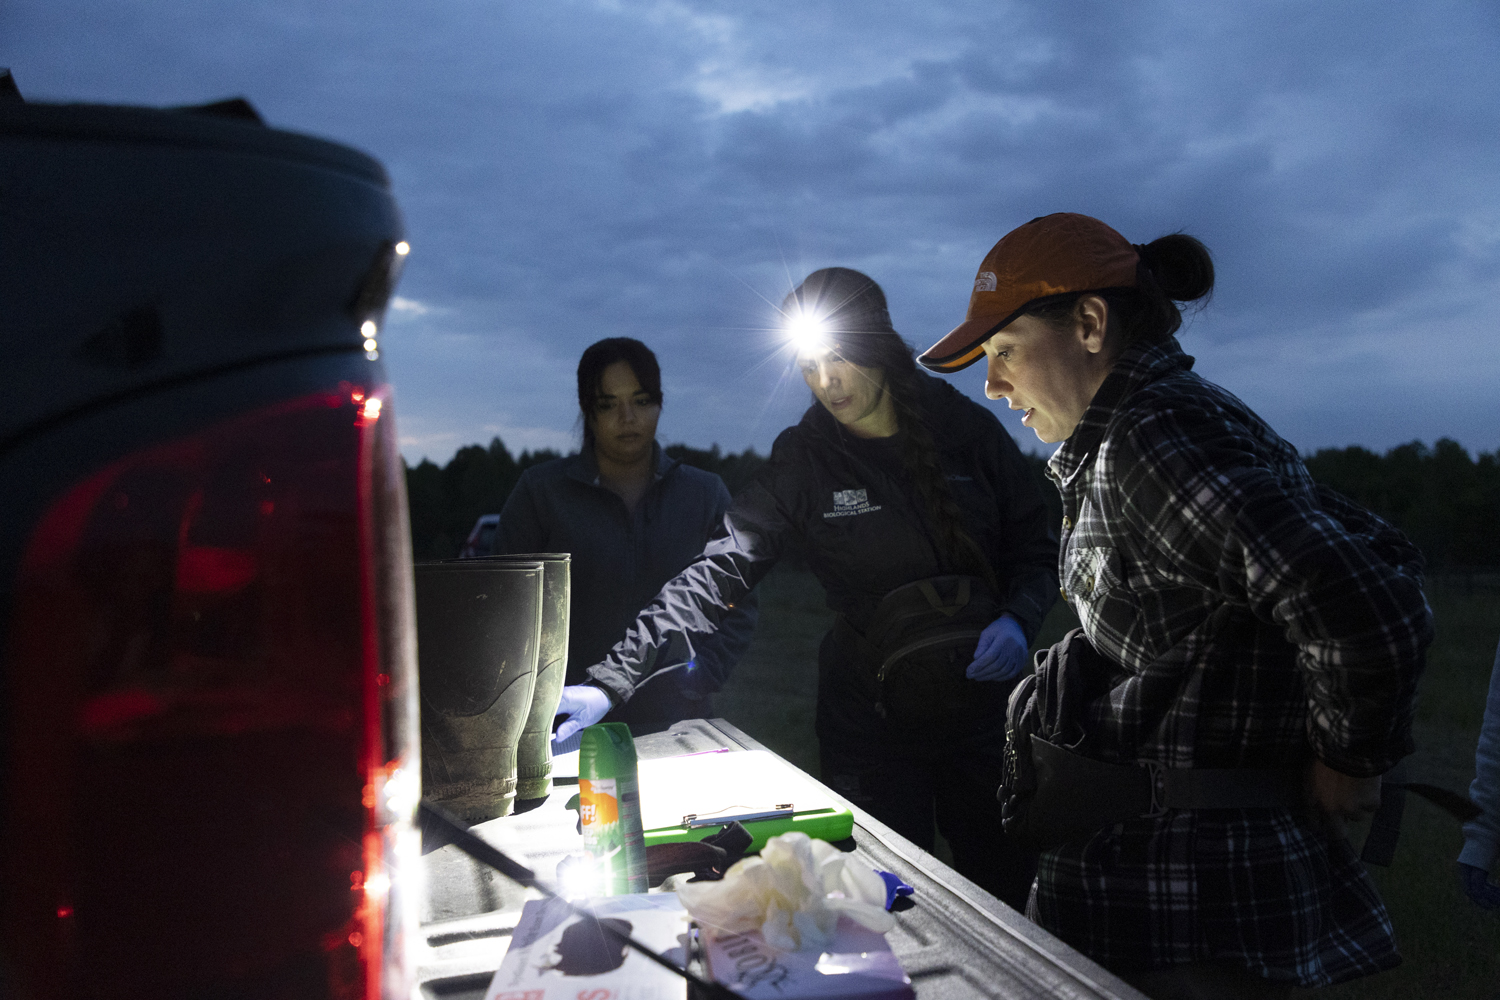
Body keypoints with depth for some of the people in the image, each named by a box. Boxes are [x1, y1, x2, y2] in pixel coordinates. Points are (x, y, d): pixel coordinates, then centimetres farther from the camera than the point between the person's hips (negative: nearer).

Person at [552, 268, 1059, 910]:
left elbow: (1037, 544, 6)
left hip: (983, 703, 2)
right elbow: (716, 573, -16)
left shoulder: (966, 429, -3)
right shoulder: (803, 461, -7)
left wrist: (1018, 619, -14)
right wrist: (612, 681, -26)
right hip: (871, 720, -1)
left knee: (1010, 900, 12)